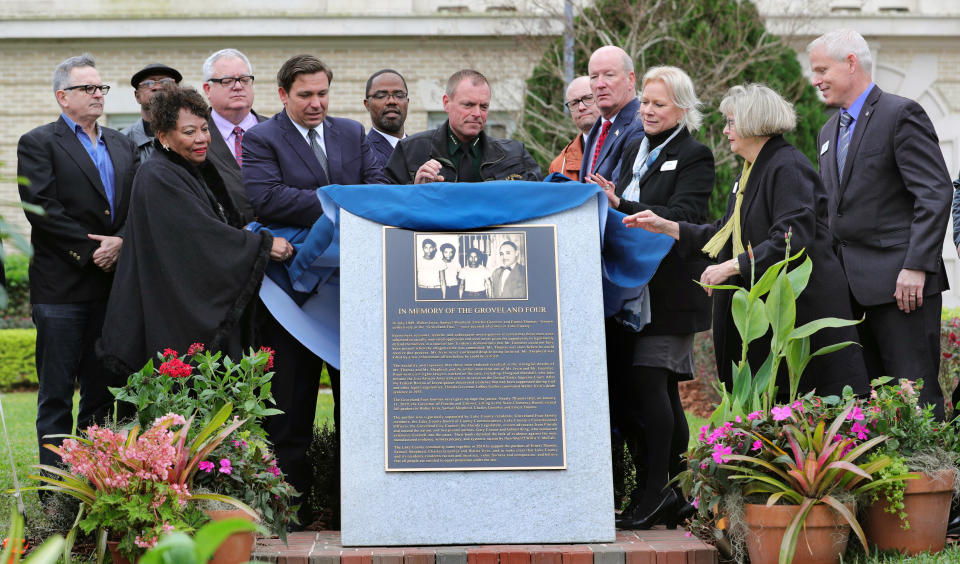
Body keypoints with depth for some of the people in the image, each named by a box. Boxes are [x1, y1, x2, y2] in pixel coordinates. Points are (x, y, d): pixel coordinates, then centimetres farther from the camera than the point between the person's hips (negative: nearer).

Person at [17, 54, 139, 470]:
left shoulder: (122, 145, 17)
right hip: (62, 288, -5)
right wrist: (89, 251, -13)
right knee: (56, 393, -2)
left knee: (101, 390, 9)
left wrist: (120, 242, -11)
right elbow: (43, 210, -12)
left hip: (111, 283, 5)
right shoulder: (38, 144, -1)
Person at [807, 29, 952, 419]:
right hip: (852, 286, 8)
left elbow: (936, 194, -13)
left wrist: (916, 266, -20)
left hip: (900, 282, -8)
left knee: (915, 394, -7)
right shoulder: (829, 132, 20)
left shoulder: (900, 114, -6)